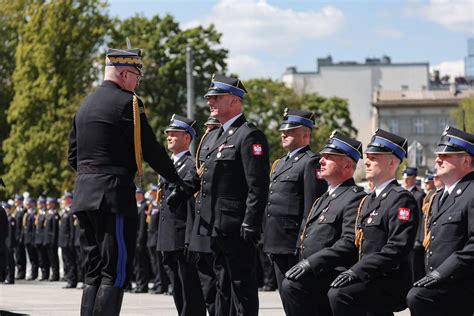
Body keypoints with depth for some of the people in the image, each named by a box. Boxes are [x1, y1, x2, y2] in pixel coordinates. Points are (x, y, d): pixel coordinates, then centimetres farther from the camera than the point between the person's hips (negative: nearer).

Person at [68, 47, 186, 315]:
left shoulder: (86, 104, 17)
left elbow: (73, 156, 20)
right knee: (116, 272, -7)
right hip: (114, 196, -8)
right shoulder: (127, 102, -8)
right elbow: (151, 150, -9)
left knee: (95, 270, 12)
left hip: (84, 196, 8)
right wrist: (179, 181, 2)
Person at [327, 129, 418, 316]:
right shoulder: (368, 200, 20)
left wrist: (357, 272, -25)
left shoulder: (401, 199, -10)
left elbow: (398, 248, -21)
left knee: (339, 295, -29)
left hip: (390, 282, -10)